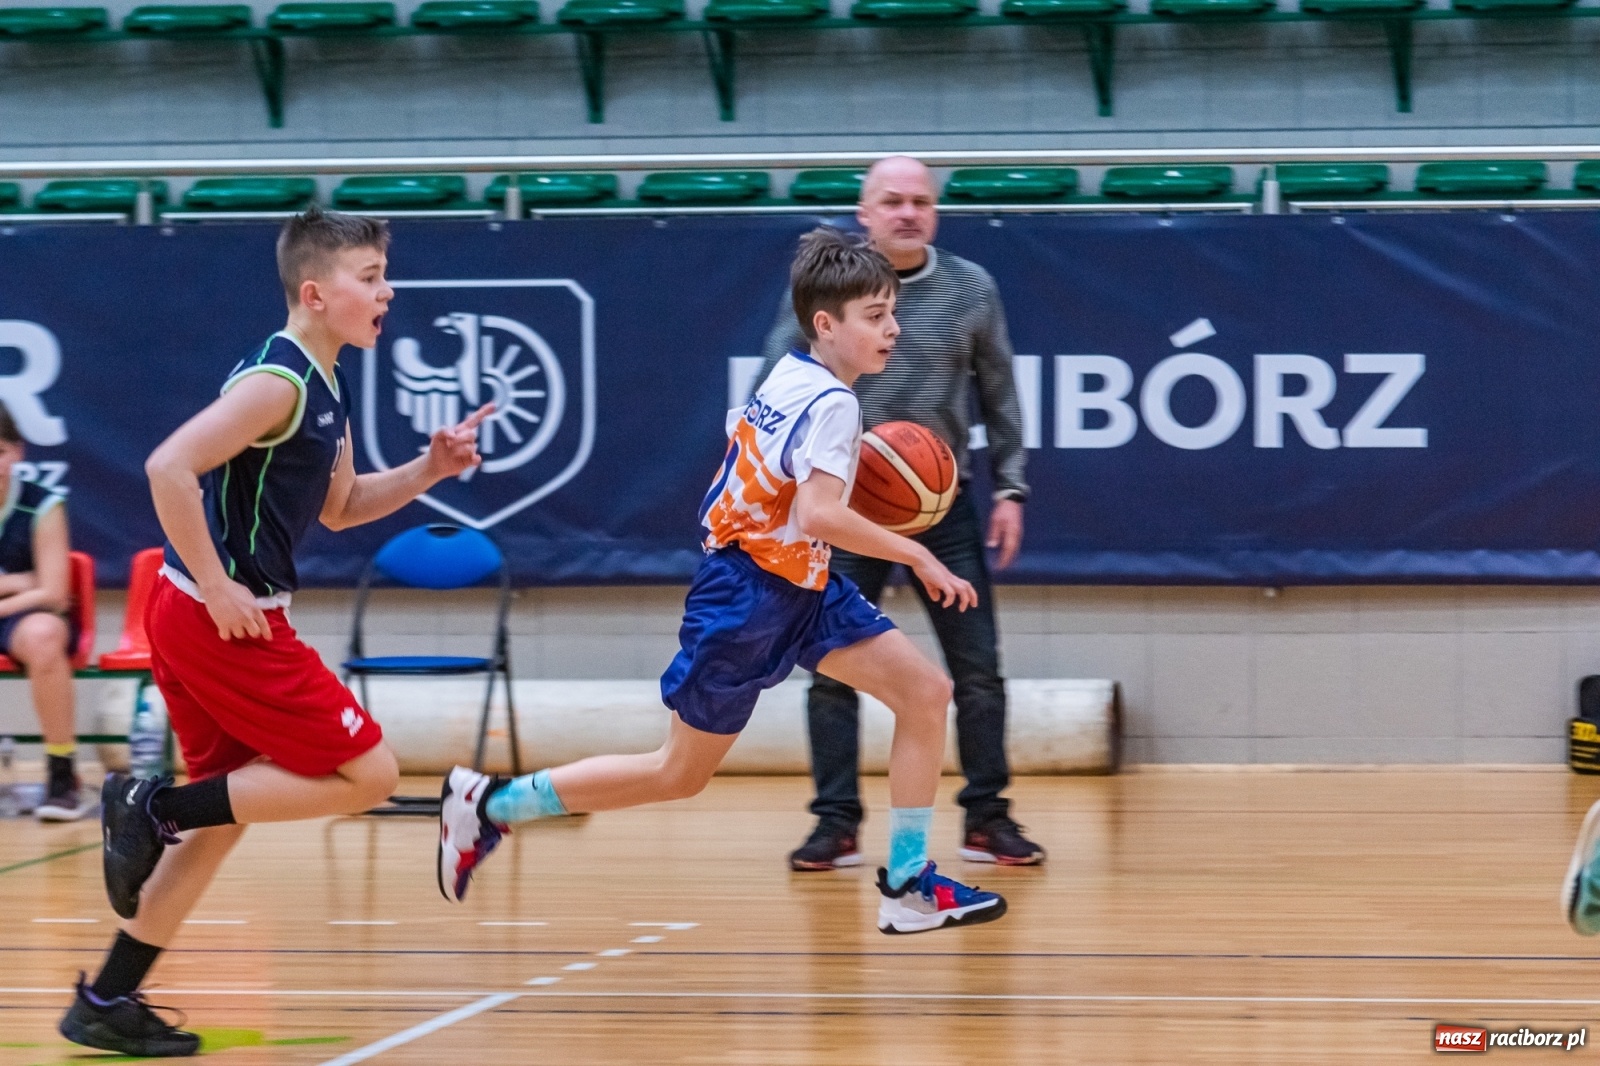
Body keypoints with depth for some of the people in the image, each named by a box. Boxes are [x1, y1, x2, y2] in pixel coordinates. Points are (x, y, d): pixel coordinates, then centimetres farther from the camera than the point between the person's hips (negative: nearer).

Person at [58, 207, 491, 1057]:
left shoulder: (326, 389, 13)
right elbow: (169, 467, -27)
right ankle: (156, 807, -5)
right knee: (368, 773, -5)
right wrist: (216, 589, -24)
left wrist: (429, 469, 10)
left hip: (205, 619, 10)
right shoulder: (278, 381, -17)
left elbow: (338, 507, 25)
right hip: (222, 622, -10)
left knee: (227, 809, 17)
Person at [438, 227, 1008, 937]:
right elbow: (818, 515, -32)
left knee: (926, 693, -2)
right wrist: (915, 555, -26)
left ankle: (908, 887, -1)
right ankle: (489, 804, 14)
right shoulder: (832, 404, -21)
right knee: (679, 774, 3)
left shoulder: (787, 375, 6)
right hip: (746, 602, -9)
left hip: (801, 591, 9)